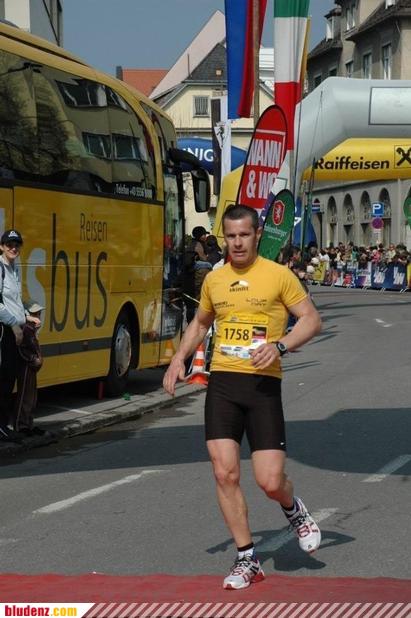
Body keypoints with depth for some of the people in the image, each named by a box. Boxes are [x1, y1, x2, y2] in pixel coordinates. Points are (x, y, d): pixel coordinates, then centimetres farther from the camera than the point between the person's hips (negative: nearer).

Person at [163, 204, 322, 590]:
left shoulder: (278, 275, -2)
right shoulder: (214, 279, 12)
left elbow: (312, 319, -2)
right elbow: (200, 322, 28)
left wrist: (279, 345, -17)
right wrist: (179, 359, 15)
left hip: (262, 384, -4)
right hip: (222, 383, 4)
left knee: (270, 481, -8)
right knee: (225, 473, -5)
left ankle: (294, 510, 30)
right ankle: (247, 561, 7)